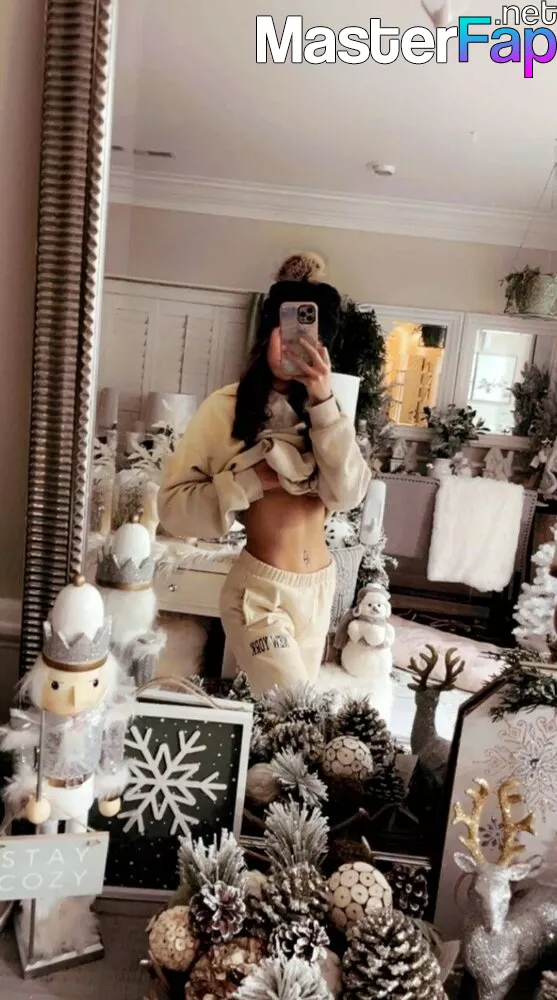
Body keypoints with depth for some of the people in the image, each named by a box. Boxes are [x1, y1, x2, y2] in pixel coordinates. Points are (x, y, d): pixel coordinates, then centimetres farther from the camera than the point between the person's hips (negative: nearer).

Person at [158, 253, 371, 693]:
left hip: (320, 587, 5)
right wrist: (254, 481, -22)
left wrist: (324, 401, -19)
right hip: (261, 591, -5)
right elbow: (174, 505, -12)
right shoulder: (226, 408, -10)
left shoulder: (325, 411, 4)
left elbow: (348, 494, -13)